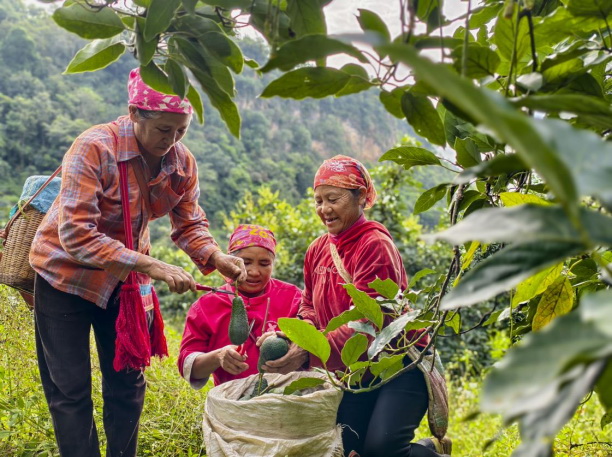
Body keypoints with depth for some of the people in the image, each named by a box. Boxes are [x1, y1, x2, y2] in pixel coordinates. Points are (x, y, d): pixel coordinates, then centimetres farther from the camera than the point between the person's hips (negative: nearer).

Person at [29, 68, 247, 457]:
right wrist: (151, 266, -37)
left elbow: (190, 225, -2)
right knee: (71, 391, 2)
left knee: (128, 384, 12)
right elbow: (75, 236, -32)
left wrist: (217, 258, -24)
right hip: (68, 274, -4)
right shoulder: (94, 148, -28)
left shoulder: (181, 162, -12)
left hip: (127, 278, 5)